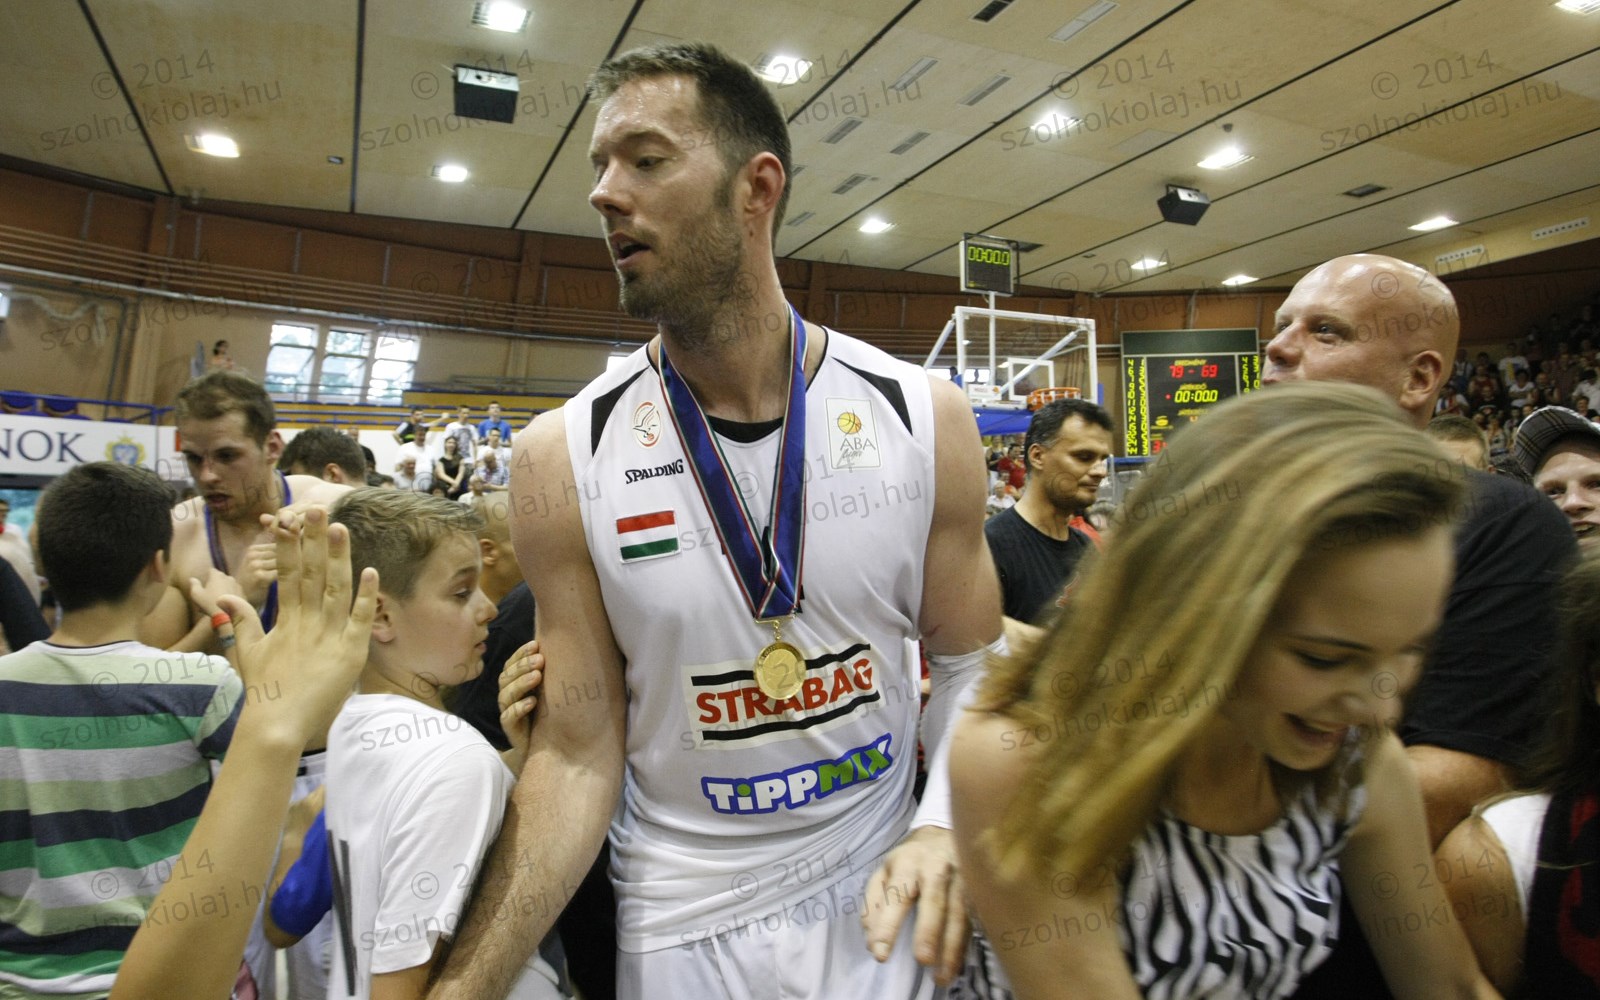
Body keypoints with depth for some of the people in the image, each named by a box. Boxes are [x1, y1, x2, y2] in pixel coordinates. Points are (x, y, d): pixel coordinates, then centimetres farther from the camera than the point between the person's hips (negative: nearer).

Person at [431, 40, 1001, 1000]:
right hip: (683, 918, 0)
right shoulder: (566, 459, -13)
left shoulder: (924, 418, -11)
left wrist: (944, 828, -17)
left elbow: (968, 661, -1)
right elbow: (580, 753, -10)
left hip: (875, 890, 1)